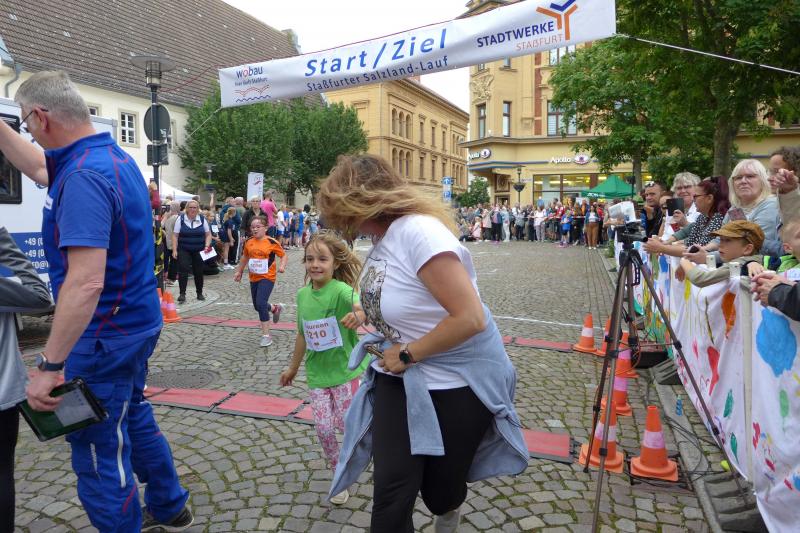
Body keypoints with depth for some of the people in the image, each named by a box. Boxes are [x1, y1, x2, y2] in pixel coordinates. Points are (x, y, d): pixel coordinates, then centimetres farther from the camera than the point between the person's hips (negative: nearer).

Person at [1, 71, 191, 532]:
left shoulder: (84, 176, -24)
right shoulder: (114, 155, 6)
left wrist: (50, 365, -28)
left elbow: (85, 282, -31)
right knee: (134, 417, 26)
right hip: (136, 322, 10)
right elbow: (40, 167, 25)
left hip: (104, 337, -10)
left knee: (99, 458, 5)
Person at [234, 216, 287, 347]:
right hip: (254, 278, 6)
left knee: (261, 303, -18)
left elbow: (283, 255, -4)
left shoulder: (272, 242, -12)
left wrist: (282, 266, -22)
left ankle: (266, 335, -7)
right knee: (257, 306, 15)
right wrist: (239, 271, 23)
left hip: (267, 278, -6)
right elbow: (245, 257, 18)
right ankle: (276, 308, 47)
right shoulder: (249, 242, 2)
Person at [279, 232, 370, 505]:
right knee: (323, 428, 4)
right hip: (316, 372, 5)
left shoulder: (341, 290, -19)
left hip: (345, 370, -5)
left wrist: (358, 316, -66)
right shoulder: (303, 294, 0)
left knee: (347, 424, 1)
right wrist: (293, 368, 20)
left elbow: (362, 309, -42)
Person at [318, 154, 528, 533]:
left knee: (441, 490, 15)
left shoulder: (419, 231, -26)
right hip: (402, 376, 7)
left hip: (457, 382, -7)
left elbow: (470, 319, -31)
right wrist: (368, 315, 4)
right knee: (390, 492, 2)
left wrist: (408, 354, -21)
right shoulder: (382, 239, 3)